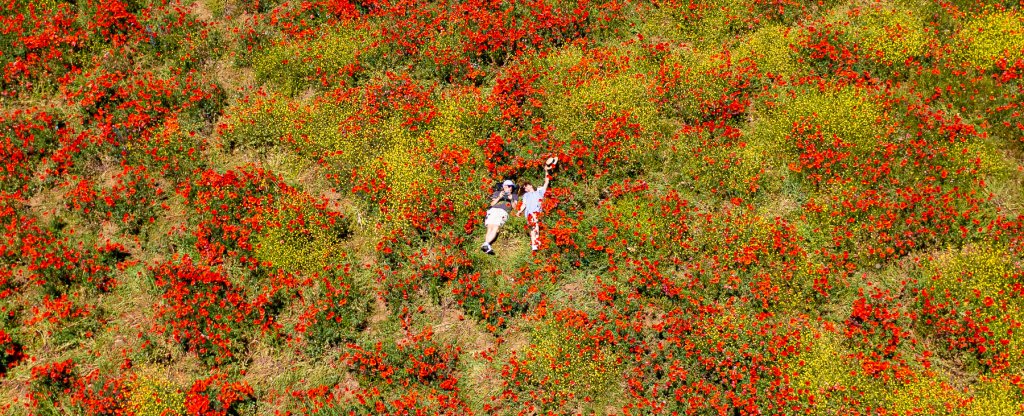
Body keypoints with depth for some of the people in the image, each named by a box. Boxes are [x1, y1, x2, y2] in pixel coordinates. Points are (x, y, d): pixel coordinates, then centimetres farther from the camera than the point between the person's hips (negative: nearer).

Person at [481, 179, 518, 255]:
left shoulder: (514, 196, 32)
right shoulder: (497, 193, 32)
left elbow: (515, 207, 17)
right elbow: (492, 204, 19)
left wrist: (511, 200, 0)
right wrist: (499, 197, 5)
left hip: (503, 212, -1)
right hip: (493, 210, 1)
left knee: (495, 229, -27)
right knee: (490, 228, -24)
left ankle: (485, 244, -46)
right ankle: (487, 246, -43)